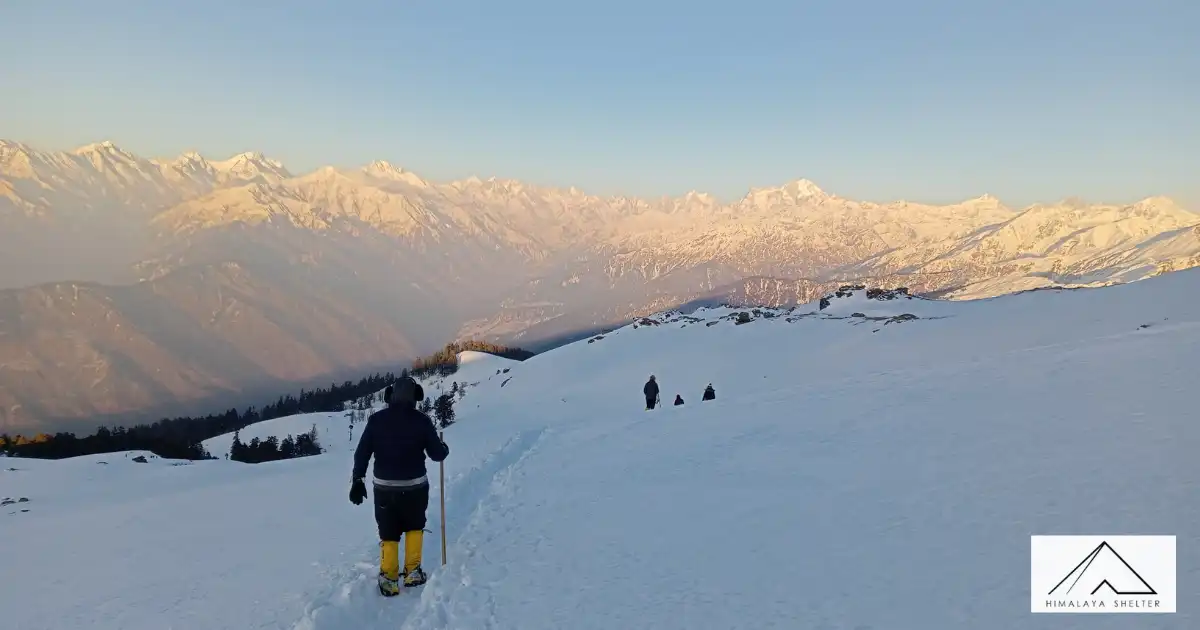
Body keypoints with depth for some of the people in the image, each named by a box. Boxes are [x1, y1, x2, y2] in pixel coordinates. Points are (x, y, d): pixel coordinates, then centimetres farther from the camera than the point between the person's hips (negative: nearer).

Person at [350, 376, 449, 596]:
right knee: (414, 527, 22)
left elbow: (362, 453, -4)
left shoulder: (376, 419, -5)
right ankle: (412, 572, 20)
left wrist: (357, 480, 4)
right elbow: (437, 454, -5)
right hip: (414, 487, -1)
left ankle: (388, 579, 14)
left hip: (384, 488, 1)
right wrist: (444, 448, 17)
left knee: (388, 534, 16)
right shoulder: (421, 420, -11)